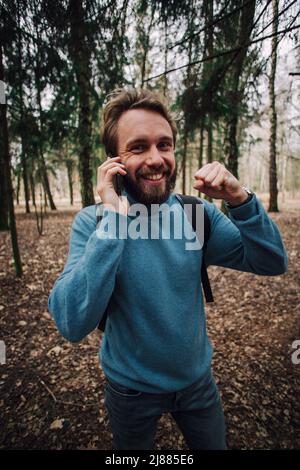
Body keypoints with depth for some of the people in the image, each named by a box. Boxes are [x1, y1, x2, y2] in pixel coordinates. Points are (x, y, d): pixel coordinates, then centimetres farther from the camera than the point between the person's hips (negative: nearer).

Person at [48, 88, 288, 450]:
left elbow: (273, 263, -12)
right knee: (133, 448, 27)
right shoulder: (91, 222, -20)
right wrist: (115, 218, -36)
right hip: (132, 389, -2)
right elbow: (73, 324, -32)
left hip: (198, 378, 3)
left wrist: (239, 199, -27)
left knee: (215, 446, 27)